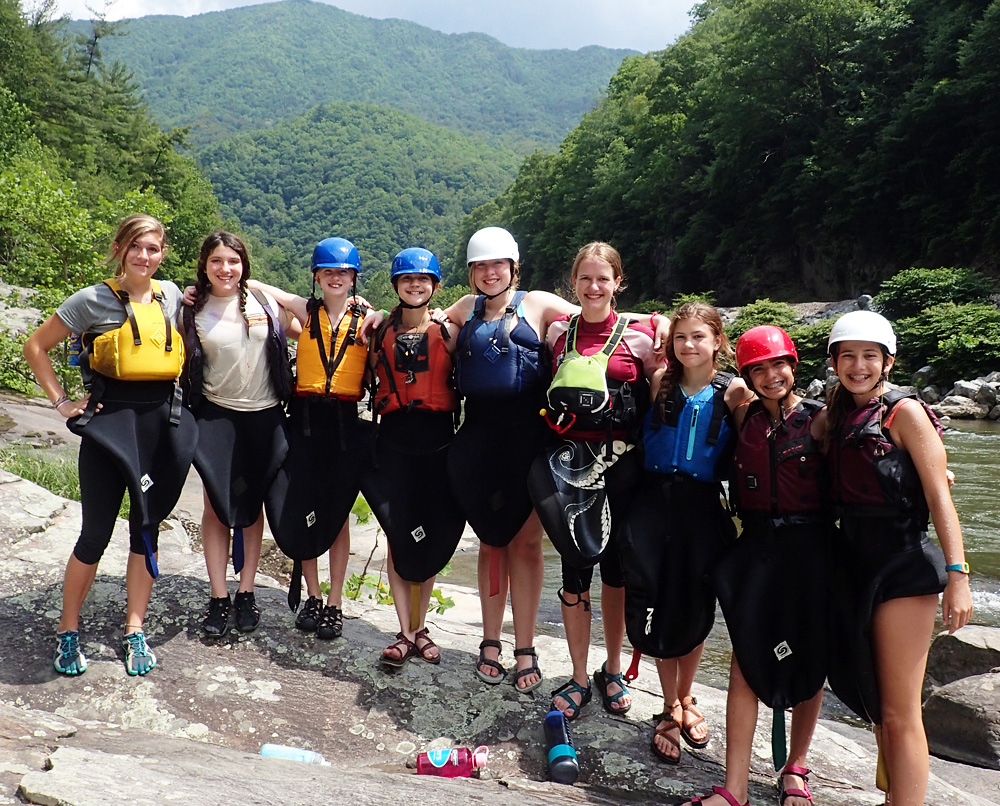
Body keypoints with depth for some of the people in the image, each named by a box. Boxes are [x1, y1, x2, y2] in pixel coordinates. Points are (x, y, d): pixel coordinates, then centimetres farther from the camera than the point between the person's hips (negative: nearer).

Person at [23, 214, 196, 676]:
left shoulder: (171, 295, 10)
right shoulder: (94, 300, -2)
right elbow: (36, 347, 3)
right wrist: (62, 402, -2)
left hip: (164, 422, 4)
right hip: (110, 421, -4)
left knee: (146, 528, 10)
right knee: (96, 533, 0)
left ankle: (134, 632, 21)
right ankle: (68, 630, 18)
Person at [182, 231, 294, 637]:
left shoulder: (265, 299, -1)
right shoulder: (192, 309, 0)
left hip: (264, 415, 1)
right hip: (217, 416, 0)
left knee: (252, 505, 8)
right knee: (217, 505, 0)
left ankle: (247, 592, 19)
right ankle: (219, 596, 11)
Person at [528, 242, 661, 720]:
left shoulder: (637, 337, -1)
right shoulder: (558, 332, 7)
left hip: (619, 464, -1)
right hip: (569, 461, 2)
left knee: (615, 564, 9)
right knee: (575, 565, 2)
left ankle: (612, 672, 27)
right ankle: (578, 680, 16)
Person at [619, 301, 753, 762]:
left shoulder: (732, 391, -1)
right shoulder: (660, 383, 5)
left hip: (703, 508, -1)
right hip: (654, 503, 1)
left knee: (695, 607, 7)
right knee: (657, 605, 2)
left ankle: (685, 697, 34)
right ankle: (669, 710, 20)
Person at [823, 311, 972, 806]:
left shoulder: (904, 412, -9)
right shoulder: (836, 416, 10)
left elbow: (938, 496, -15)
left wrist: (957, 575, -22)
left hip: (902, 566, -7)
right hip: (852, 565, 7)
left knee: (898, 713, -2)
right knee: (872, 700, 19)